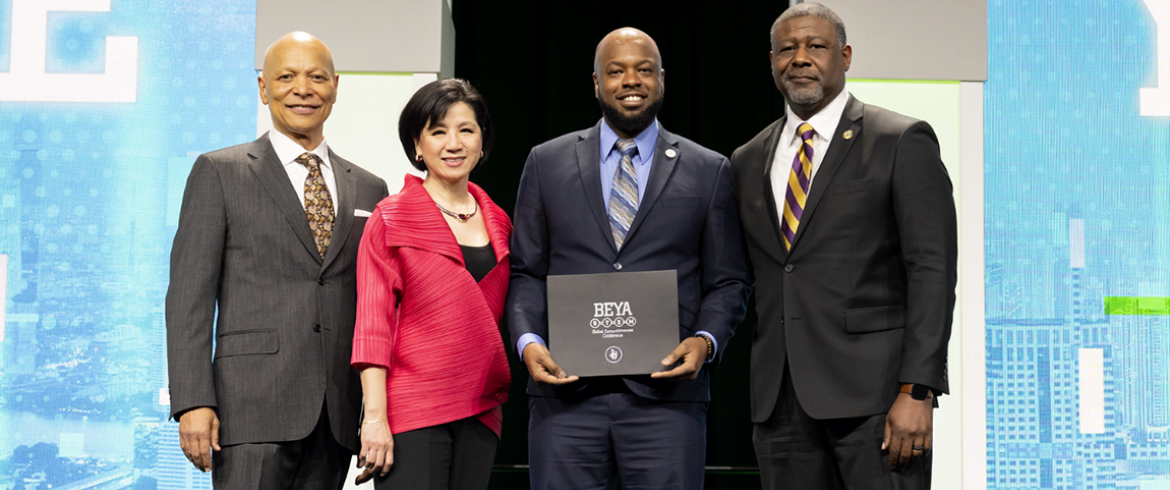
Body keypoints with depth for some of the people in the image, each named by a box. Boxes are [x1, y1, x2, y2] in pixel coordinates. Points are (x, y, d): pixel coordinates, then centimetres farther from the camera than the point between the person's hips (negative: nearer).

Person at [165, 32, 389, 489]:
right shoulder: (219, 173, 5)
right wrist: (193, 403, -11)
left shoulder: (368, 189, 15)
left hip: (337, 415, 4)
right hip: (254, 407, -4)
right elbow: (189, 296, -2)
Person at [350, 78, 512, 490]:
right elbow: (372, 322, -7)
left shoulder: (498, 223, 12)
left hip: (480, 410, 5)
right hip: (412, 408, -5)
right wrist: (375, 416, -13)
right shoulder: (391, 220, -2)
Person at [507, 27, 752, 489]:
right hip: (565, 389, 1)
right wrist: (528, 341, -6)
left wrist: (705, 340, -9)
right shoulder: (546, 163, 11)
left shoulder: (709, 171, 8)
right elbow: (525, 271, 10)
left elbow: (728, 281, 9)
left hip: (666, 391, -1)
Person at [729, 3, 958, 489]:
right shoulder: (747, 161, 15)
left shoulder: (903, 142, -1)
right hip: (778, 399, 5)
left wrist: (916, 391, -15)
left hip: (873, 393, -4)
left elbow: (932, 271, -7)